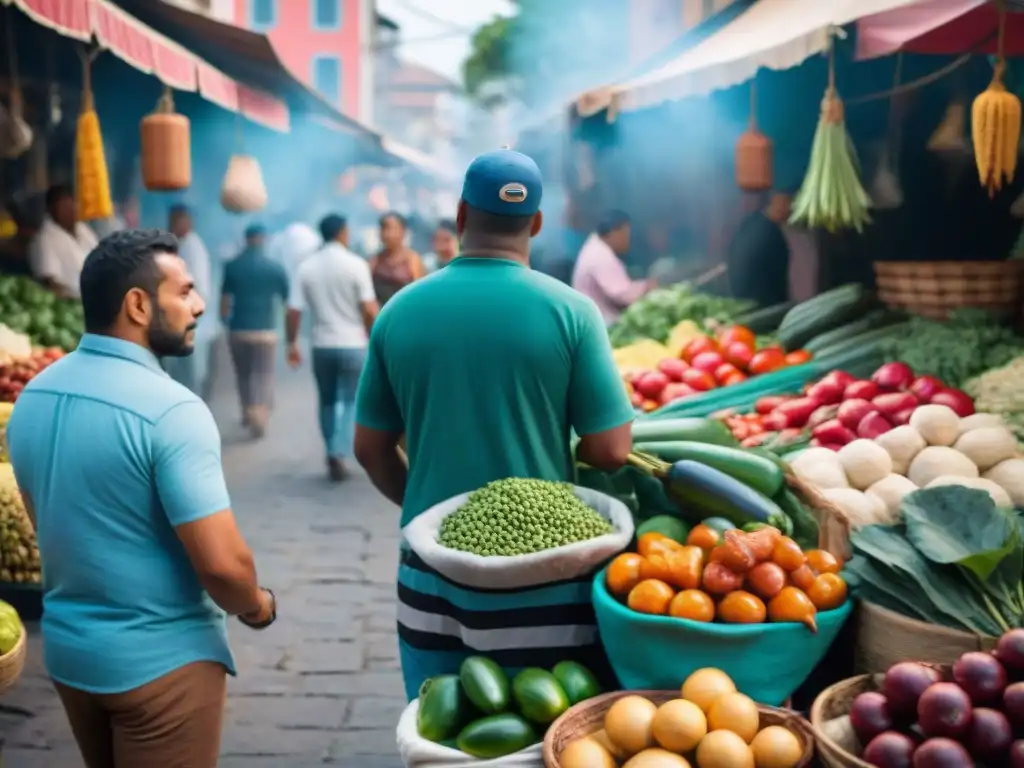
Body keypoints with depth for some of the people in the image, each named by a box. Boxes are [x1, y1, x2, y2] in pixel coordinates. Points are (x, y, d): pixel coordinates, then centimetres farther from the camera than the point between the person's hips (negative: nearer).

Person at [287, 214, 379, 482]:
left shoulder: (307, 267, 0)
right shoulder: (356, 264, -9)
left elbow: (294, 311, -3)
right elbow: (369, 310, -12)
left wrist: (292, 343, 8)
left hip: (321, 345, 3)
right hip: (353, 344, -3)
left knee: (328, 402, 17)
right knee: (351, 402, 5)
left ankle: (332, 455, 23)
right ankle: (339, 454, -10)